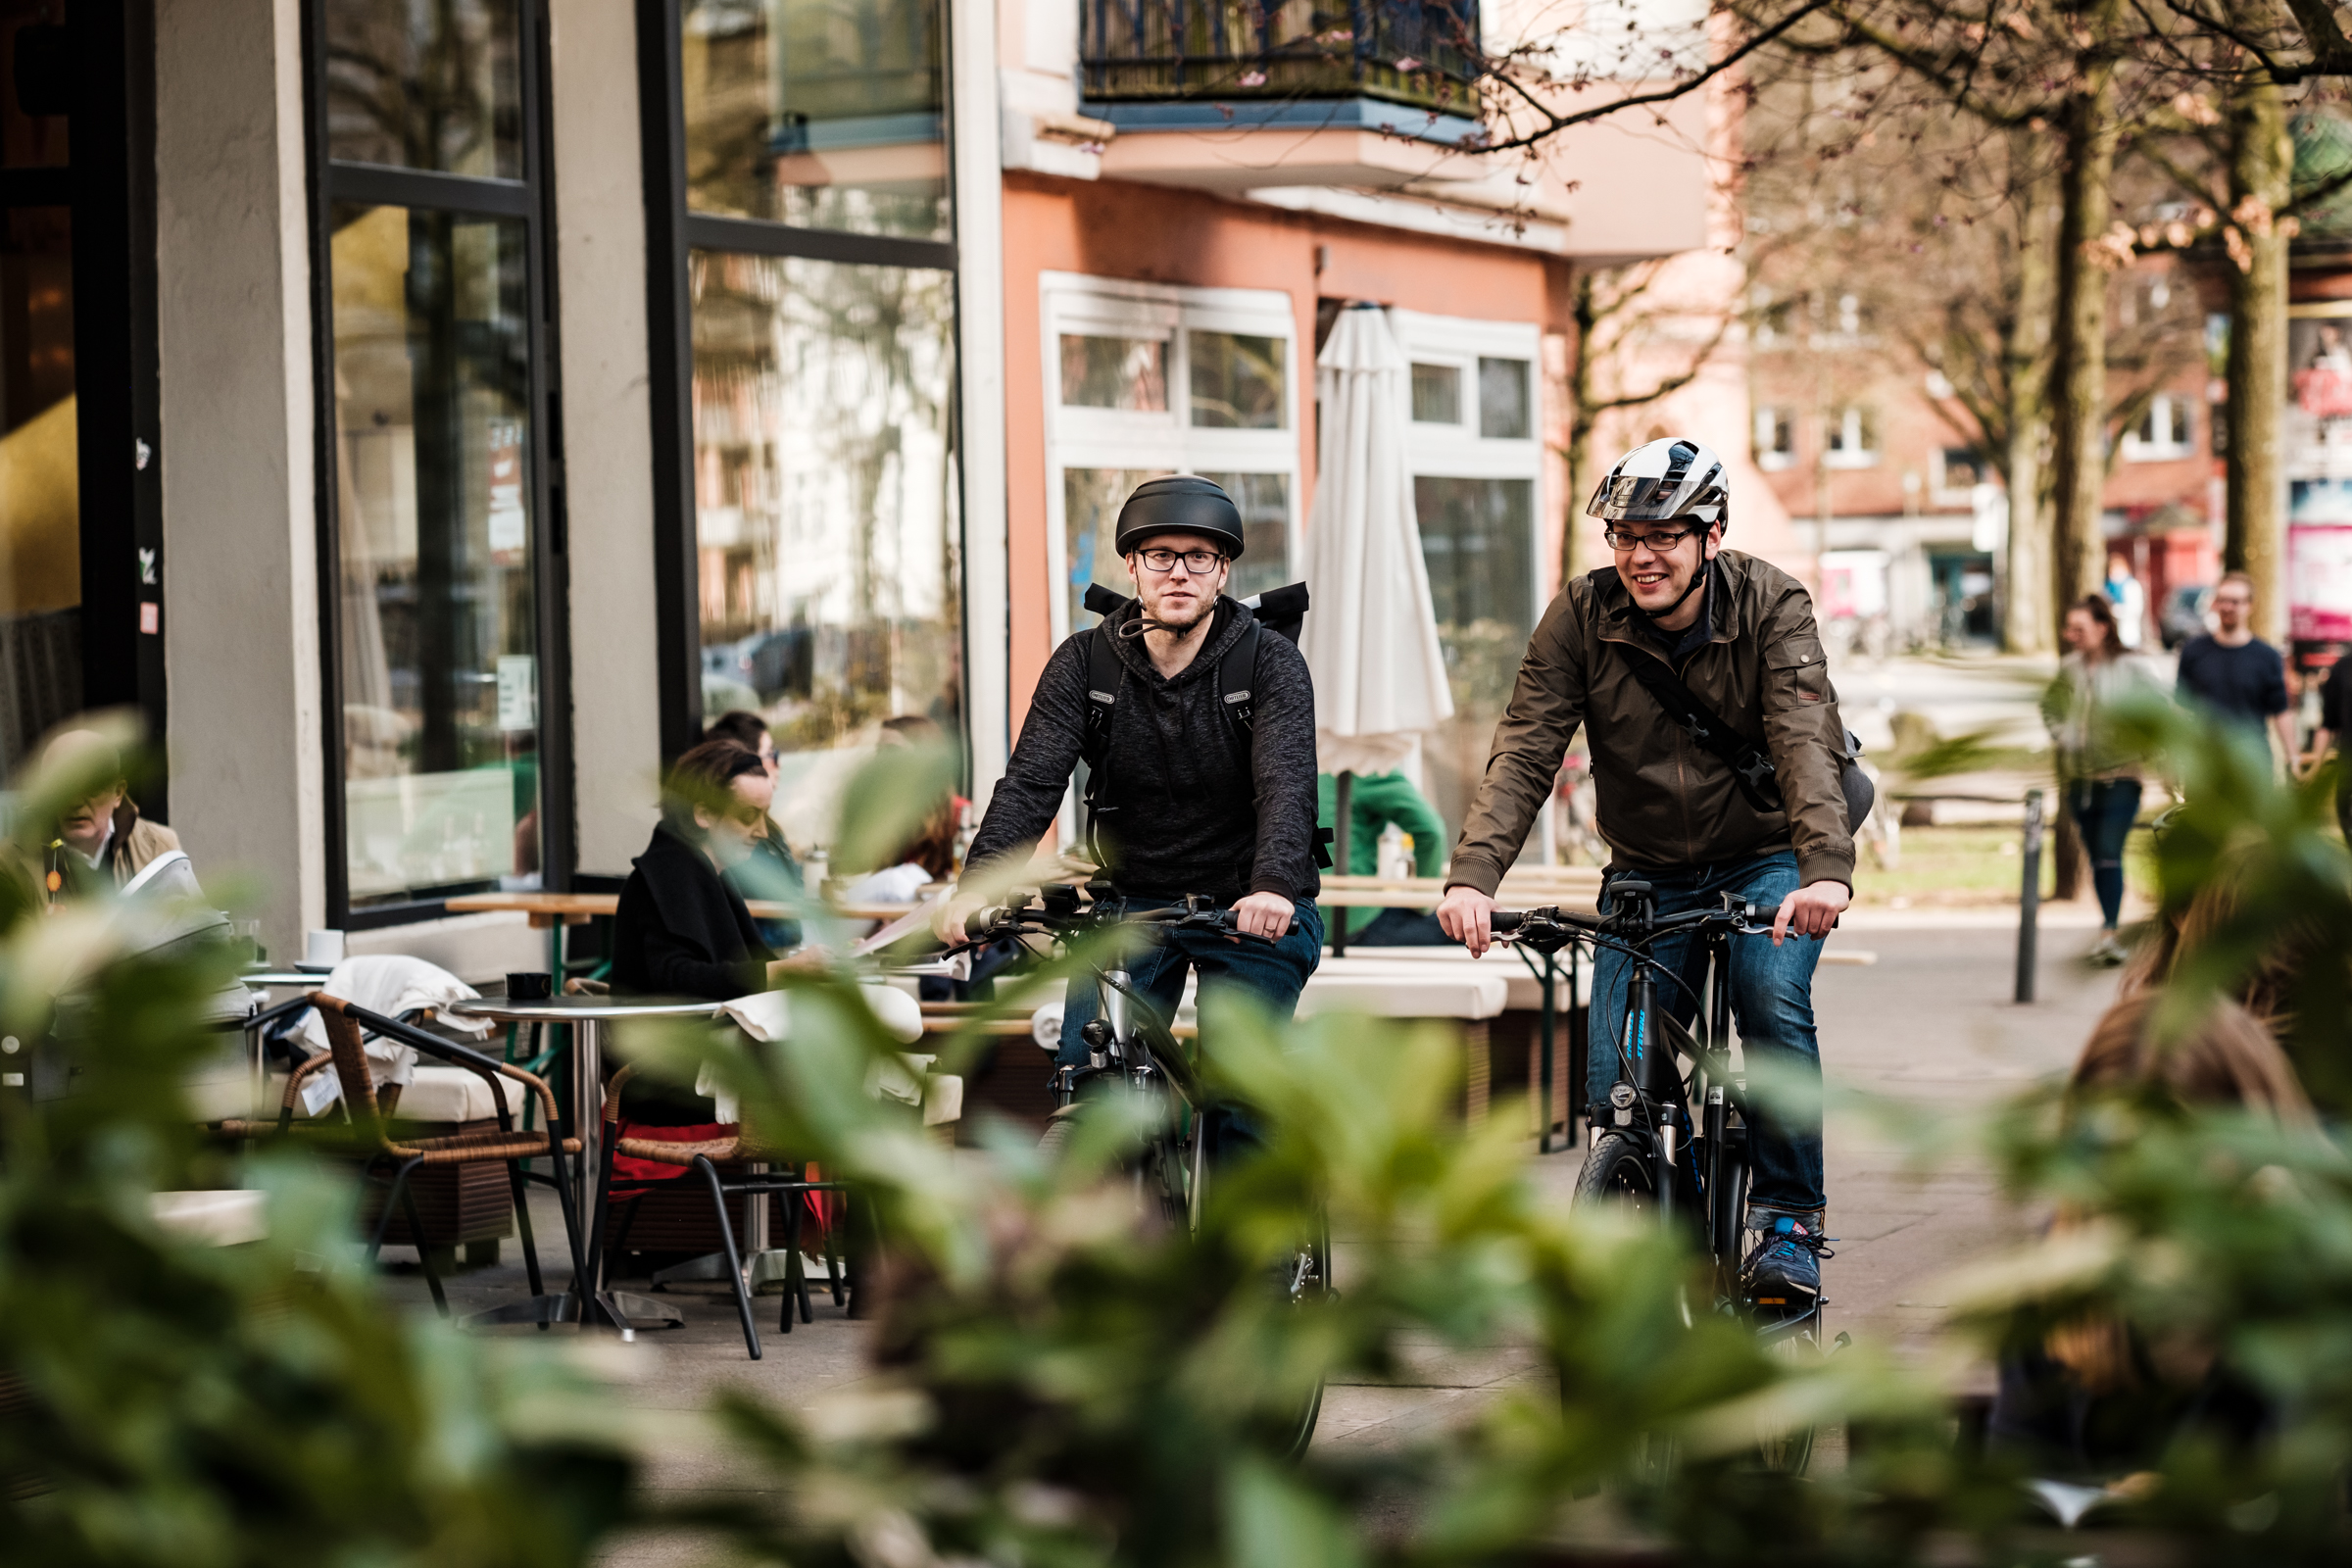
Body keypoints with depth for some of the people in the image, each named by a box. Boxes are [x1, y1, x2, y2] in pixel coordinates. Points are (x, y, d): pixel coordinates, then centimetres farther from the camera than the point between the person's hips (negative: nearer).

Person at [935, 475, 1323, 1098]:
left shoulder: (1272, 664, -11)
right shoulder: (1083, 662, -4)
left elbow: (1287, 785, -25)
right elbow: (1031, 782, -15)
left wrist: (1273, 888, -45)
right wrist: (977, 886, -32)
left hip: (1250, 906, -2)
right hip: (1132, 902, 2)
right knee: (1083, 1074, -11)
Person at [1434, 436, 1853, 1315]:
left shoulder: (1772, 607, -16)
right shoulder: (1583, 616, -11)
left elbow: (1807, 741, -29)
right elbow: (1524, 753, -18)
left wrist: (1825, 870, -46)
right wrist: (1473, 874, -34)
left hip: (1765, 860, -2)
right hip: (1647, 874, 2)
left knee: (1772, 1003, -29)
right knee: (1614, 1085, -9)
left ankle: (1787, 1218, -16)